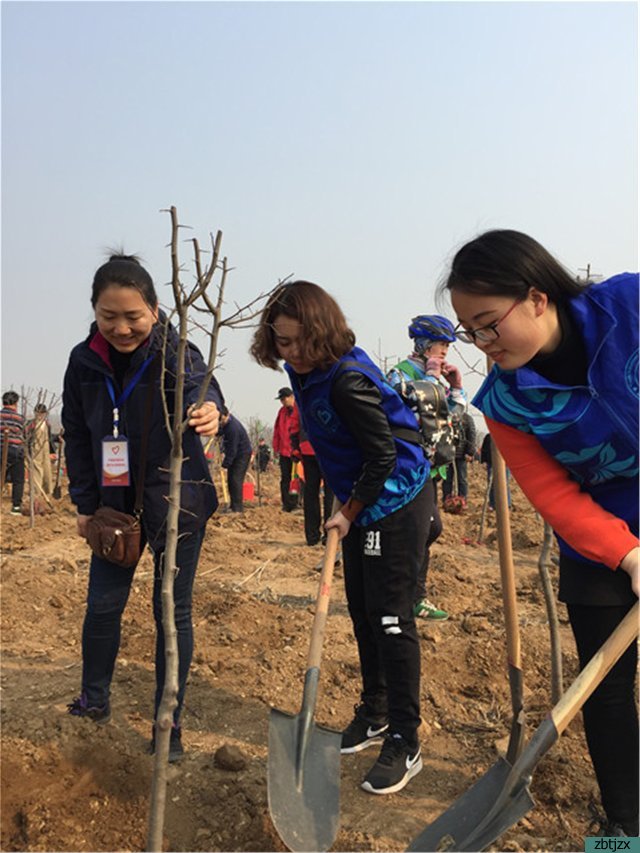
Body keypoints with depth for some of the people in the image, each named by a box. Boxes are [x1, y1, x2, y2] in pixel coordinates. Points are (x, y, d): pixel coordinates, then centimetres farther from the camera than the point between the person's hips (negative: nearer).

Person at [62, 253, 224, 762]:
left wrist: (208, 408, -62)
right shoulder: (84, 361, -4)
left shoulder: (174, 351, -16)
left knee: (173, 611, 3)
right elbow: (77, 437, 5)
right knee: (102, 605, 9)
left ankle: (169, 725, 18)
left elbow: (198, 383, -38)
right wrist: (84, 503, 2)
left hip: (177, 500, -3)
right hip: (116, 501, 4)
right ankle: (95, 700, 34)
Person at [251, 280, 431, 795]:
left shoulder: (348, 380, -25)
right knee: (362, 612, 15)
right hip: (361, 502, 9)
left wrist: (349, 512, -13)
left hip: (395, 501, -9)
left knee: (389, 617, -7)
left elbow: (383, 457, -21)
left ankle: (405, 743, 3)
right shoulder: (306, 371, 3)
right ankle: (375, 715, 30)